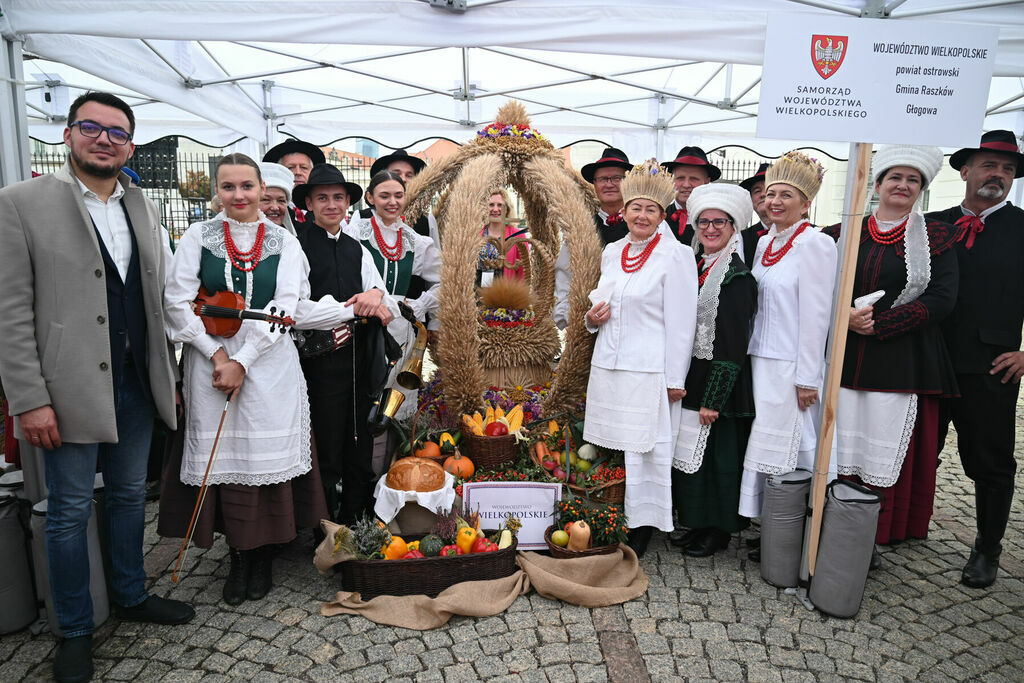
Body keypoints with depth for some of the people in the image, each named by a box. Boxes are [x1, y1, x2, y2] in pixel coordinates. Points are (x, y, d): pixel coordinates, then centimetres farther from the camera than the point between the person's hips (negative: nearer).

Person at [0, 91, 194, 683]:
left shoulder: (144, 208, 10)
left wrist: (169, 373, 8)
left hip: (136, 384, 5)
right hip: (69, 388, -4)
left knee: (130, 495, 17)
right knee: (70, 510, 8)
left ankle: (132, 595, 36)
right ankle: (76, 629, 27)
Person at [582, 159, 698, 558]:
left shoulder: (675, 255, -7)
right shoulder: (612, 252, 12)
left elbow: (680, 322, -10)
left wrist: (675, 380, -12)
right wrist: (592, 317, 0)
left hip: (649, 372, -6)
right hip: (607, 367, 6)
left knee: (644, 449, 0)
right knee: (607, 447, 12)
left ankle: (641, 527, 16)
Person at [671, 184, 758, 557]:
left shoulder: (737, 277, -14)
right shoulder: (699, 268, 12)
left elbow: (733, 346, -18)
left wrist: (713, 400, -19)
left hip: (718, 386, -8)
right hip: (692, 380, 8)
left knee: (715, 455, 2)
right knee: (692, 454, 14)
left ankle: (718, 531, 20)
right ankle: (699, 525, 29)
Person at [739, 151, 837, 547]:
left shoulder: (815, 244, -9)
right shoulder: (765, 243, 13)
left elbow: (815, 315, -13)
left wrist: (807, 378, -14)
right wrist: (752, 359, 16)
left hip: (792, 366, -7)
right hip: (760, 361, 7)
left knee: (788, 452, 0)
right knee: (766, 450, 11)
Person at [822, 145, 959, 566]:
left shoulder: (936, 239, 6)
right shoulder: (845, 234, 10)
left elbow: (942, 298, -4)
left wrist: (878, 324, -13)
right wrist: (847, 317, -12)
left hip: (902, 364, -1)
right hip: (845, 360, 1)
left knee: (887, 453, 3)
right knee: (839, 449, 2)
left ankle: (875, 539, 20)